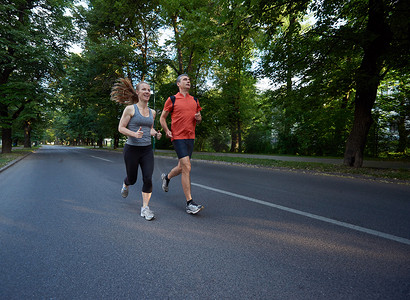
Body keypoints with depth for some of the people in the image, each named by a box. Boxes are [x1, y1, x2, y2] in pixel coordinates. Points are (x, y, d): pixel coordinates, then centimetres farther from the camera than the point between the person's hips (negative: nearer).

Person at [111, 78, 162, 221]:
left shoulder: (152, 112, 9)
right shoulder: (130, 109, -5)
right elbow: (121, 127, -5)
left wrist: (156, 134, 1)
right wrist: (134, 134, -22)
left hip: (147, 150, 3)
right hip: (132, 149, -3)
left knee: (148, 179, -7)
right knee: (132, 179, 12)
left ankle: (145, 207, 7)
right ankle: (125, 185, 50)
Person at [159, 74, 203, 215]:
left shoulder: (195, 100, 16)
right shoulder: (172, 99, 1)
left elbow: (197, 120, 22)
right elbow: (162, 118, 6)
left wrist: (199, 118, -1)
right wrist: (167, 131, -11)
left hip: (190, 137, 6)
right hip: (178, 137, -6)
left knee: (182, 167, 15)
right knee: (187, 168, -15)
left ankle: (166, 177, 48)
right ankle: (189, 203, -8)